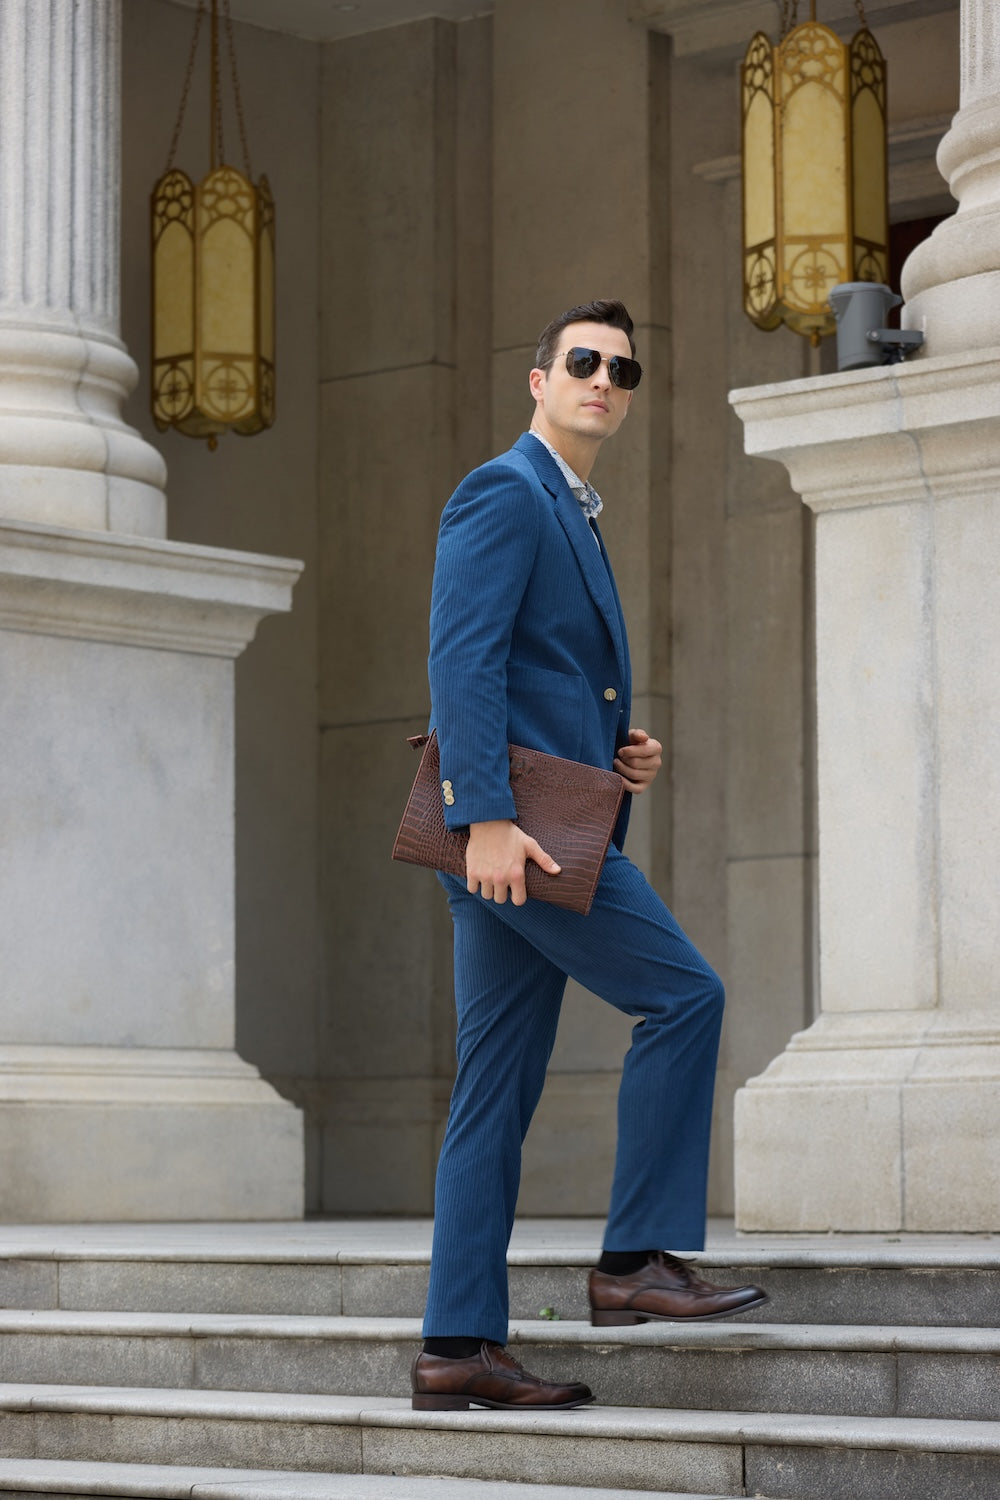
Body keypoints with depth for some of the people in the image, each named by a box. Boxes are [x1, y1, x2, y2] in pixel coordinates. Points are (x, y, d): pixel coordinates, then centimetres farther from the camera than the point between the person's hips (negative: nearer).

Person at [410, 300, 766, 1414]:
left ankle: (459, 1349, 5)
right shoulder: (503, 493, -5)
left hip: (533, 831, 10)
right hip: (505, 823, -10)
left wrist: (625, 758, 11)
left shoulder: (572, 517, 26)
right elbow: (462, 658, -17)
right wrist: (487, 816, -25)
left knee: (496, 1091, 5)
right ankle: (637, 1259, -9)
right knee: (683, 994, -13)